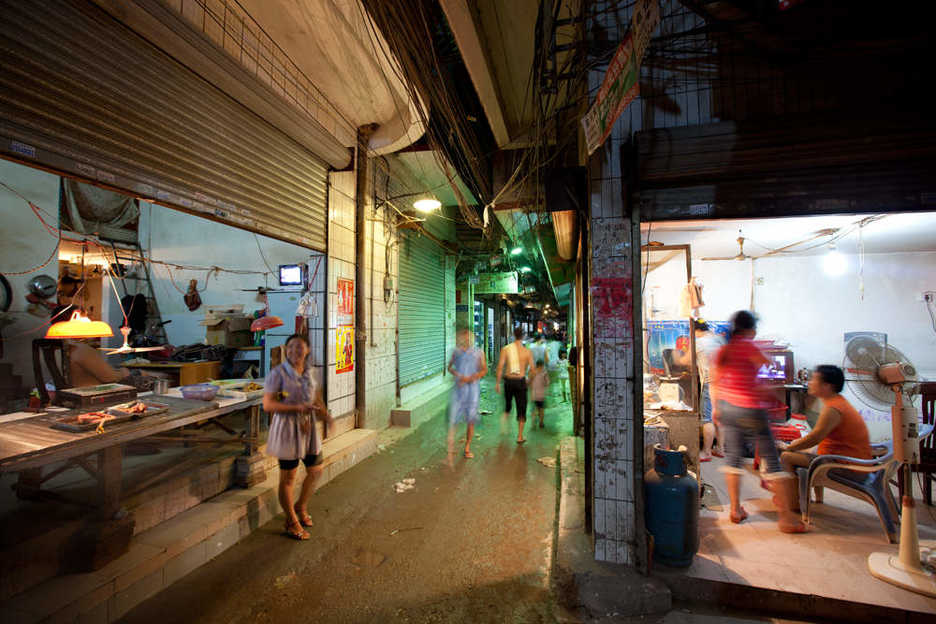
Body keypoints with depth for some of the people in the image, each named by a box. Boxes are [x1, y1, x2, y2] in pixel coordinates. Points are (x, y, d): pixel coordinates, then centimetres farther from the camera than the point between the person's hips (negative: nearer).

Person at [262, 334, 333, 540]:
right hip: (287, 428, -6)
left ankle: (300, 508, 41)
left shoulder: (309, 373, 5)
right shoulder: (278, 373, -14)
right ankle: (292, 522, 27)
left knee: (315, 471, 16)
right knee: (288, 477, 7)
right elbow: (267, 404, -18)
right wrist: (297, 407, -25)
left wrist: (326, 415, -3)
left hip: (308, 427, 7)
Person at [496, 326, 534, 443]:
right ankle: (520, 437, 9)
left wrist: (497, 383, -4)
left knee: (507, 404, 25)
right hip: (521, 381, -1)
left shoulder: (505, 349, -4)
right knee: (521, 410, 8)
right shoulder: (527, 351, -6)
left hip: (508, 381, 1)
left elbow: (500, 366, -10)